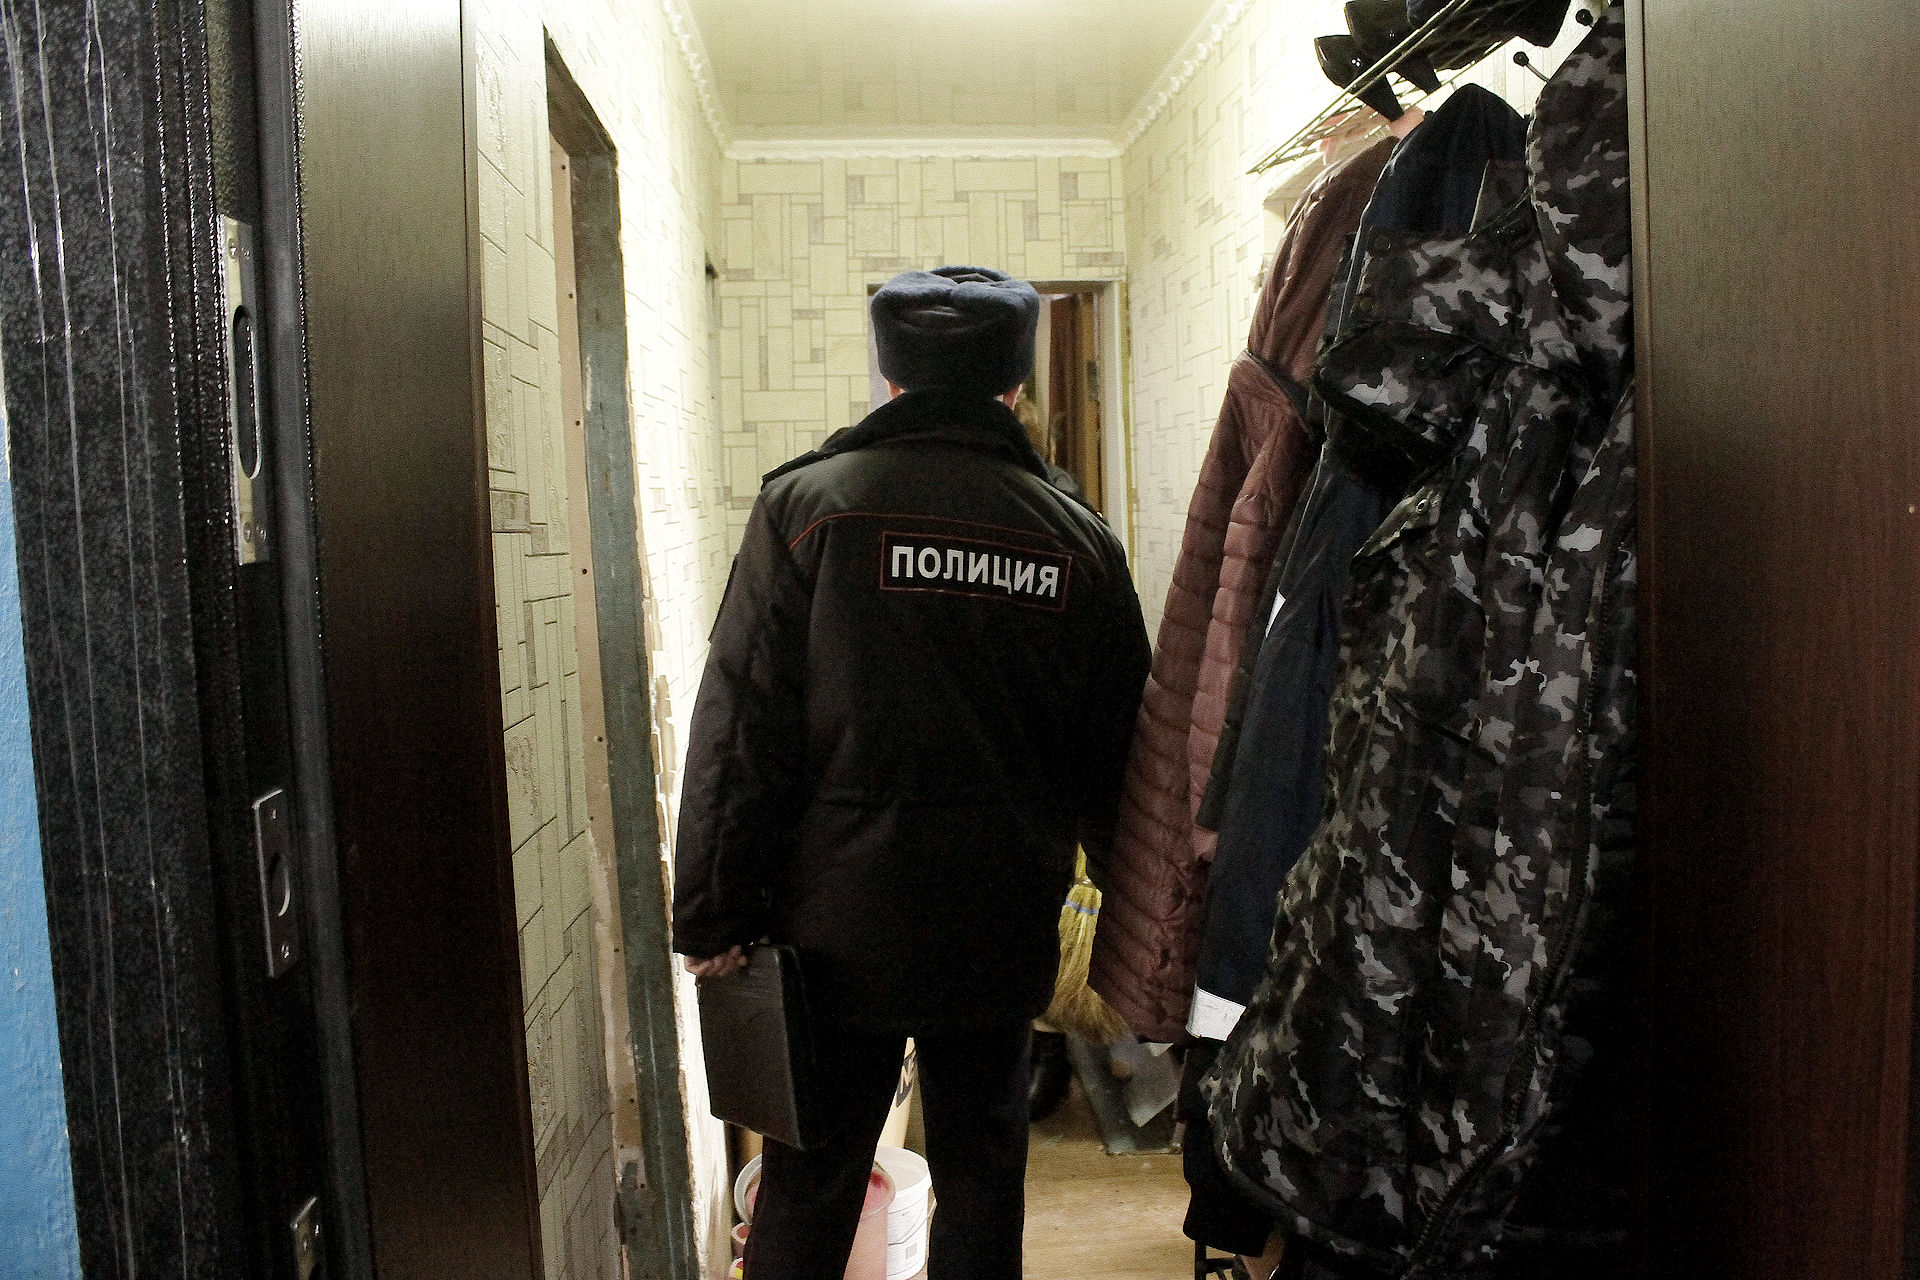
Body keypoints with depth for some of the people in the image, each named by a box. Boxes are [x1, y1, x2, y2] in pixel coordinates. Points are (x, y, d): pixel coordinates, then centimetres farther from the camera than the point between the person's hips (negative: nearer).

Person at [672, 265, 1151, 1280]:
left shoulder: (807, 505, -7)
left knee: (809, 1182, 11)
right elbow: (1115, 753, 5)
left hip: (839, 926, -2)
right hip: (1000, 930, 2)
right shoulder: (1078, 540, 0)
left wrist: (713, 918, -4)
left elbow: (740, 732, -10)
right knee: (982, 1169, 17)